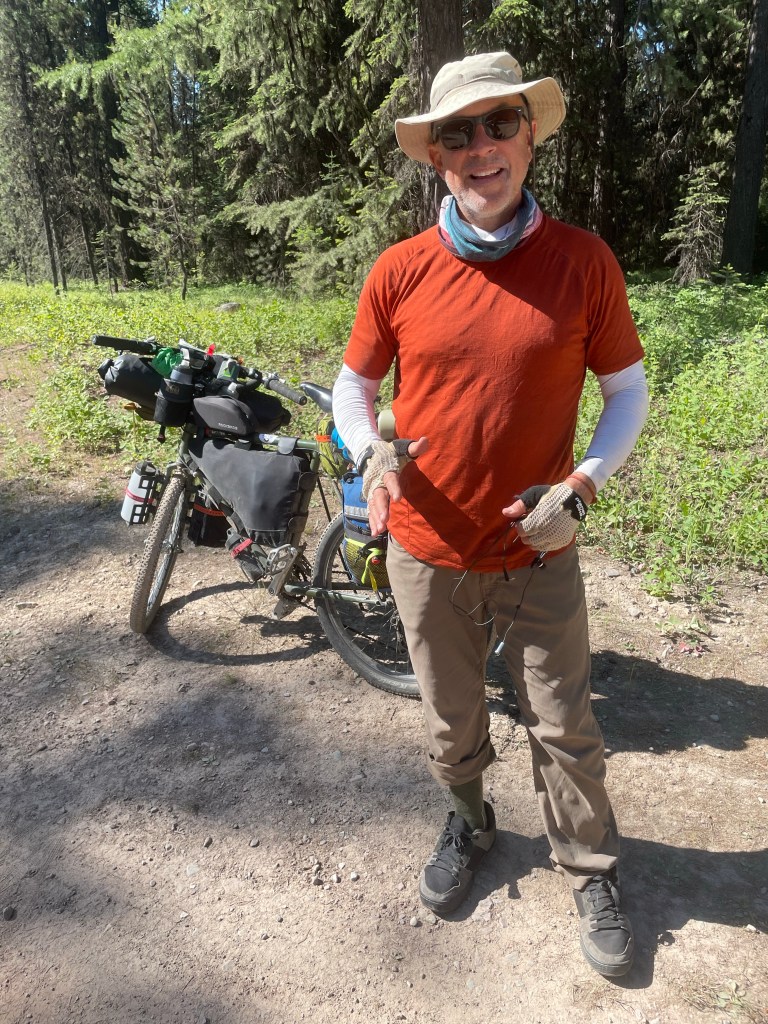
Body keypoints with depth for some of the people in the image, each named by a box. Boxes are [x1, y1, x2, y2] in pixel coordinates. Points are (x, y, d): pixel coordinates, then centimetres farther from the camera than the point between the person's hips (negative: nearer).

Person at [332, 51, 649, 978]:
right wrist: (370, 452, -16)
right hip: (428, 551, 1)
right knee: (452, 722, 20)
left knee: (563, 727, 14)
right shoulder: (399, 271, -4)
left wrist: (578, 489, -14)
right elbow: (353, 387, 6)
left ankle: (591, 874, 40)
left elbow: (628, 391, 1)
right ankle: (468, 825, 49)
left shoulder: (582, 260, -7)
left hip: (537, 553, -1)